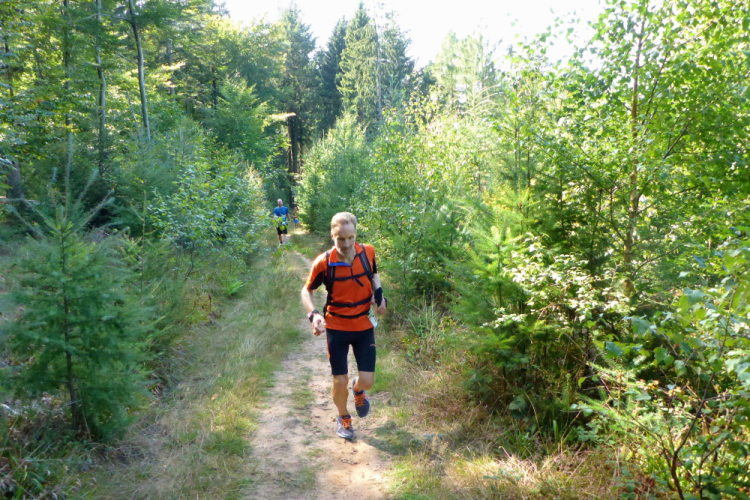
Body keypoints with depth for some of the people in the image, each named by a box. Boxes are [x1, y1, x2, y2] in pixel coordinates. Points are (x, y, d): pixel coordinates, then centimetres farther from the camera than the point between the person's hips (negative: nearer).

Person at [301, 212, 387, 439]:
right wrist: (313, 314, -21)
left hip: (364, 326, 2)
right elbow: (307, 290, -3)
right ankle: (343, 417, 36)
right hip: (336, 328, -2)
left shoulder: (368, 252, -11)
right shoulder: (324, 262, -19)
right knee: (340, 381, 4)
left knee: (367, 380, 1)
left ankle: (358, 390, 40)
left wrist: (379, 294, -7)